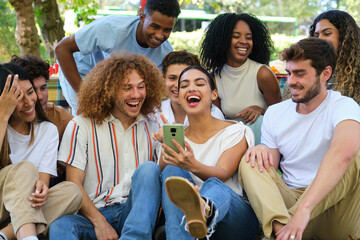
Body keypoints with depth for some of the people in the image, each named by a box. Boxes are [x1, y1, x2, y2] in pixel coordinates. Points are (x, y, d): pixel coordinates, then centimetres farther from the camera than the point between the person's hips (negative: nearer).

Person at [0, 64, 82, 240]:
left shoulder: (48, 131, 8)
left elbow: (43, 178, -2)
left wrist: (41, 186, -27)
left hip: (26, 208, 3)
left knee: (71, 191, -22)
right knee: (25, 168, -27)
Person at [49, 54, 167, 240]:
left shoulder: (152, 128, 14)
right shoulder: (81, 126, 4)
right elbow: (74, 184, -2)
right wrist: (100, 222, -15)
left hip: (138, 211, 2)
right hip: (94, 214, -2)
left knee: (148, 169, -26)